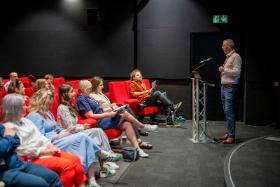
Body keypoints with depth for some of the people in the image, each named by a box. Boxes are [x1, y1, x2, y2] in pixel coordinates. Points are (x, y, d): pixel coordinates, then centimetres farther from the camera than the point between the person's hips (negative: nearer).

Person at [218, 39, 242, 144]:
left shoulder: (236, 57, -10)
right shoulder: (228, 57, 17)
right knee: (226, 111, 12)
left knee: (229, 112, -12)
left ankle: (231, 136, -10)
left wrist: (224, 69, -16)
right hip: (224, 87, 9)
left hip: (230, 88, -9)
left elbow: (237, 72, -19)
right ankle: (228, 133, 20)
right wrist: (222, 71, 6)